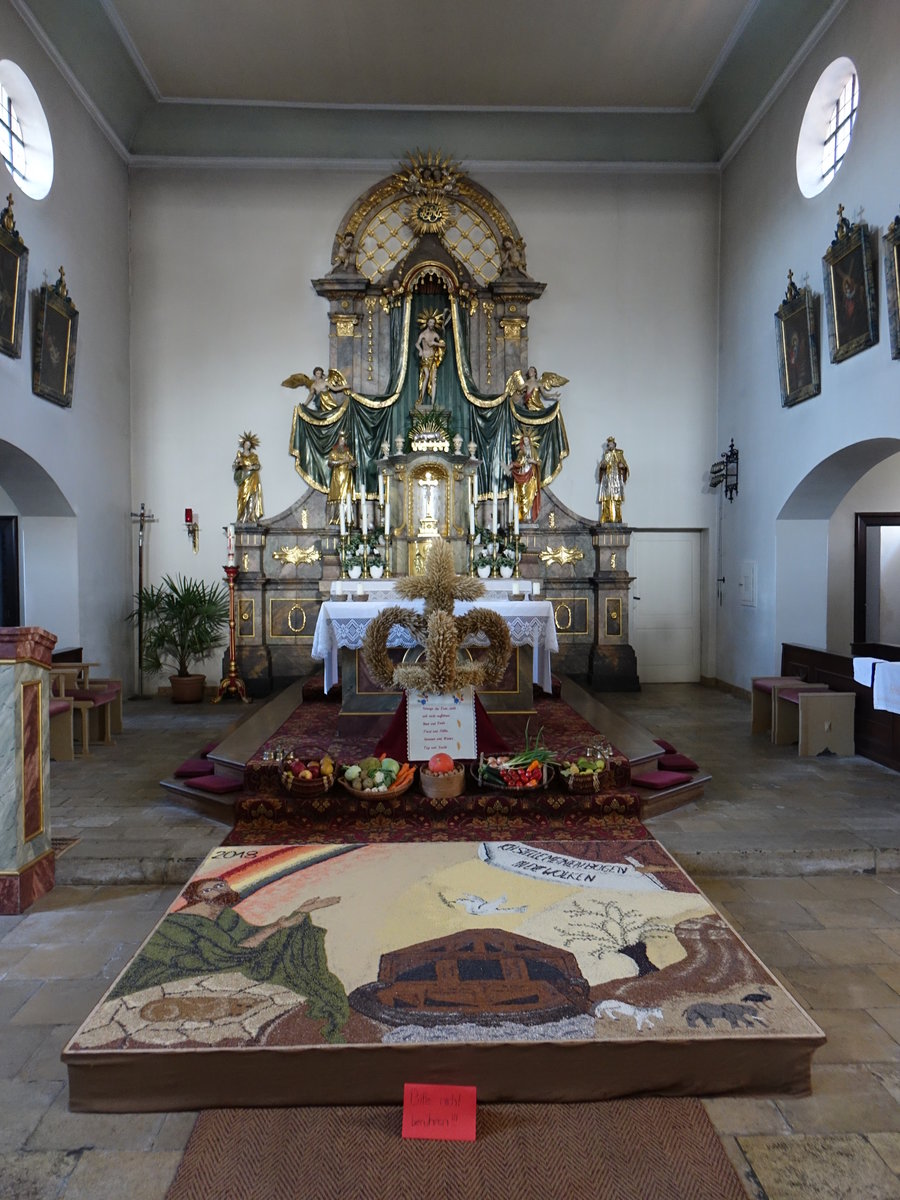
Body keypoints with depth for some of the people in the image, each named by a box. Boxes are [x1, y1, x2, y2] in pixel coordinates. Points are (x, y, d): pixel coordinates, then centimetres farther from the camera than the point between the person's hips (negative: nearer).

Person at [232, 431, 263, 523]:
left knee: (251, 498, -7)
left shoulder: (254, 456, 11)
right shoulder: (239, 454, 10)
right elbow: (233, 467, 5)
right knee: (243, 498, -7)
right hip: (243, 479, 0)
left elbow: (258, 466, 4)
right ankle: (242, 519, -8)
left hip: (253, 480, 0)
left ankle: (250, 518, -7)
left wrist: (252, 467, -16)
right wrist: (237, 462, -16)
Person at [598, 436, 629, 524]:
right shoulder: (606, 455, 14)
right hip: (607, 478, 2)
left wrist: (622, 465, -16)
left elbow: (624, 464, 6)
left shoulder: (619, 454, 9)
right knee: (607, 498, -7)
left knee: (616, 498, -10)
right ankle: (607, 518, -10)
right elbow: (602, 466, 7)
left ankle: (616, 518, -13)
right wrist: (603, 464, -15)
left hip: (616, 478, -2)